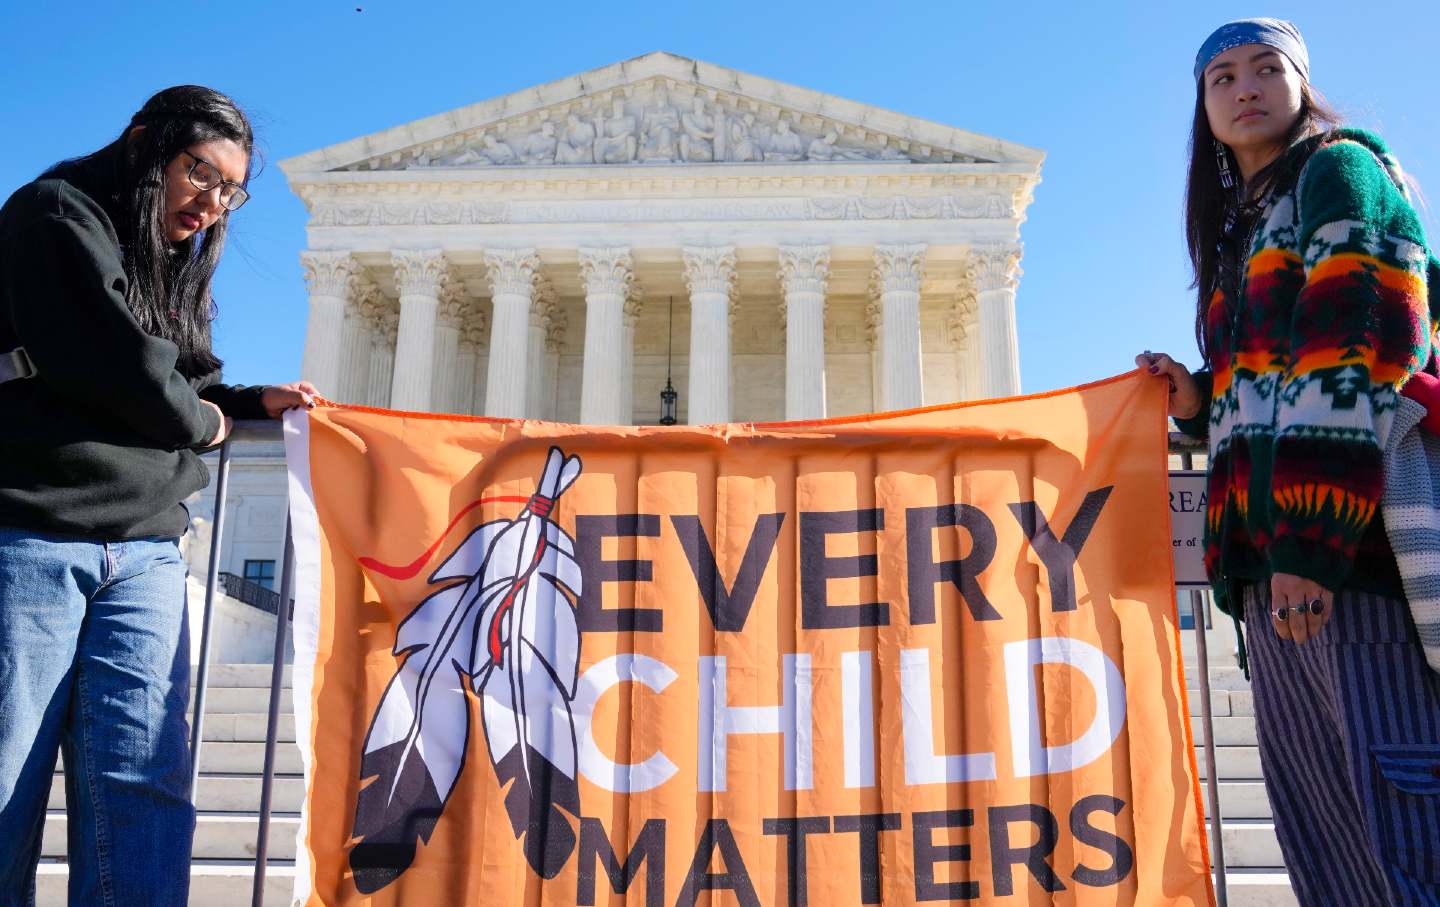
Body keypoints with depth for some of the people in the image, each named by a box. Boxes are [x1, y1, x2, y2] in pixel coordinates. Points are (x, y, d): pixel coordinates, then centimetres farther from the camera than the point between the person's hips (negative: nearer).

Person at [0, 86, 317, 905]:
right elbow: (115, 370, -13)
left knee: (143, 789, -6)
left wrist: (255, 402, 9)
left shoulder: (178, 263, 23)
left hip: (146, 553, 6)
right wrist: (206, 421, 3)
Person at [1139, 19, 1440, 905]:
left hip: (1355, 541, -8)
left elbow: (1354, 362, -11)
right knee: (1324, 818, 6)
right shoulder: (1242, 234, 28)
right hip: (1274, 562, 8)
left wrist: (1314, 542, -19)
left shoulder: (1340, 171, 4)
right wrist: (1197, 402, 11)